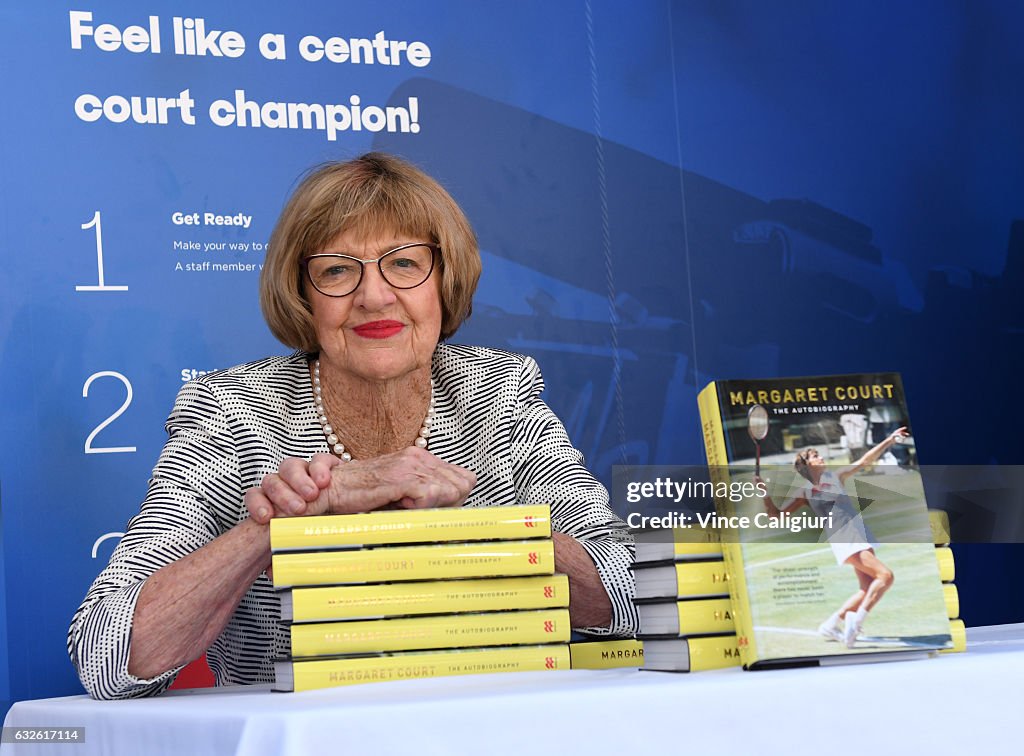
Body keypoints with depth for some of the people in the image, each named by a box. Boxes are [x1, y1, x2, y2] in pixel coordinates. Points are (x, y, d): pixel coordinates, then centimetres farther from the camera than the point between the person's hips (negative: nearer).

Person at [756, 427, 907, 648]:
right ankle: (855, 620, -12)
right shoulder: (804, 492, 4)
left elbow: (865, 461, 18)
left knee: (868, 590, 4)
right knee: (885, 576, -19)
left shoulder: (834, 477, 17)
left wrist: (890, 440, 11)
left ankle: (831, 625, 14)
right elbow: (776, 514, 3)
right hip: (843, 538, -7)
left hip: (860, 534, 7)